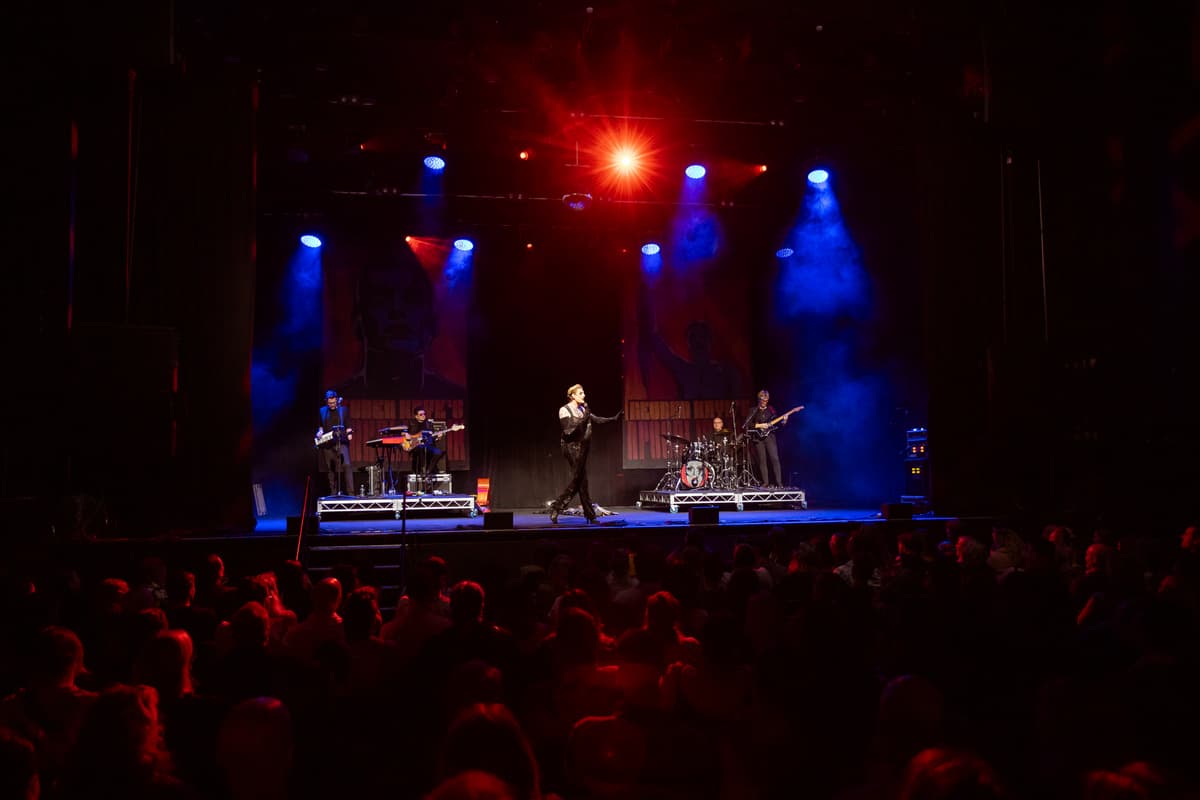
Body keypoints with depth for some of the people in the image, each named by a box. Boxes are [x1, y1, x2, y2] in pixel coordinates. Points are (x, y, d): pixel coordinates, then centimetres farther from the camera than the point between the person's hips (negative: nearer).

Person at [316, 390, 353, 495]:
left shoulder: (344, 410, 6)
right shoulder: (322, 411, 10)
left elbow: (348, 425, 10)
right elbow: (320, 426, 20)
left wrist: (348, 433, -8)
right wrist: (320, 432, 1)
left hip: (341, 442, -2)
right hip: (327, 444, 2)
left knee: (346, 465, -16)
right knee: (330, 469, 5)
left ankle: (350, 491, -14)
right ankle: (333, 492, 15)